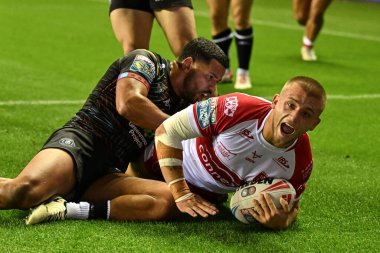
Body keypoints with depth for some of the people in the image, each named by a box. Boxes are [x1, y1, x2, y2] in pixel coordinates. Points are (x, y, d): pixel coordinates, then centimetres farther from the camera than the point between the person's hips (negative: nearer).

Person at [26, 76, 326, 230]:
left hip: (207, 193, -1)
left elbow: (288, 205, -1)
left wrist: (280, 221, -28)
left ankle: (74, 209, -22)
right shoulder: (240, 108, -32)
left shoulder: (299, 165, -23)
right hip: (171, 159, 1)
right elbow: (167, 131, -21)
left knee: (165, 204, -28)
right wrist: (180, 191, -24)